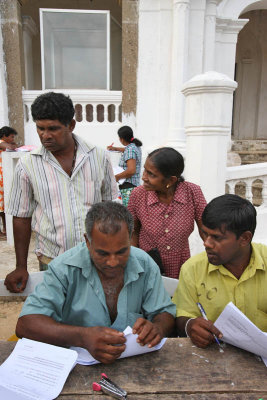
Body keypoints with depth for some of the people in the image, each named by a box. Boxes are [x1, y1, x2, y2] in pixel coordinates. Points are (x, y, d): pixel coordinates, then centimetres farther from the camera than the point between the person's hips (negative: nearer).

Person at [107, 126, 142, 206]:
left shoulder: (130, 149, -14)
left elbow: (131, 170, -25)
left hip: (128, 187, -10)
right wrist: (115, 148, 54)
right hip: (135, 184, 10)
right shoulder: (135, 146, 15)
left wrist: (116, 177, -16)